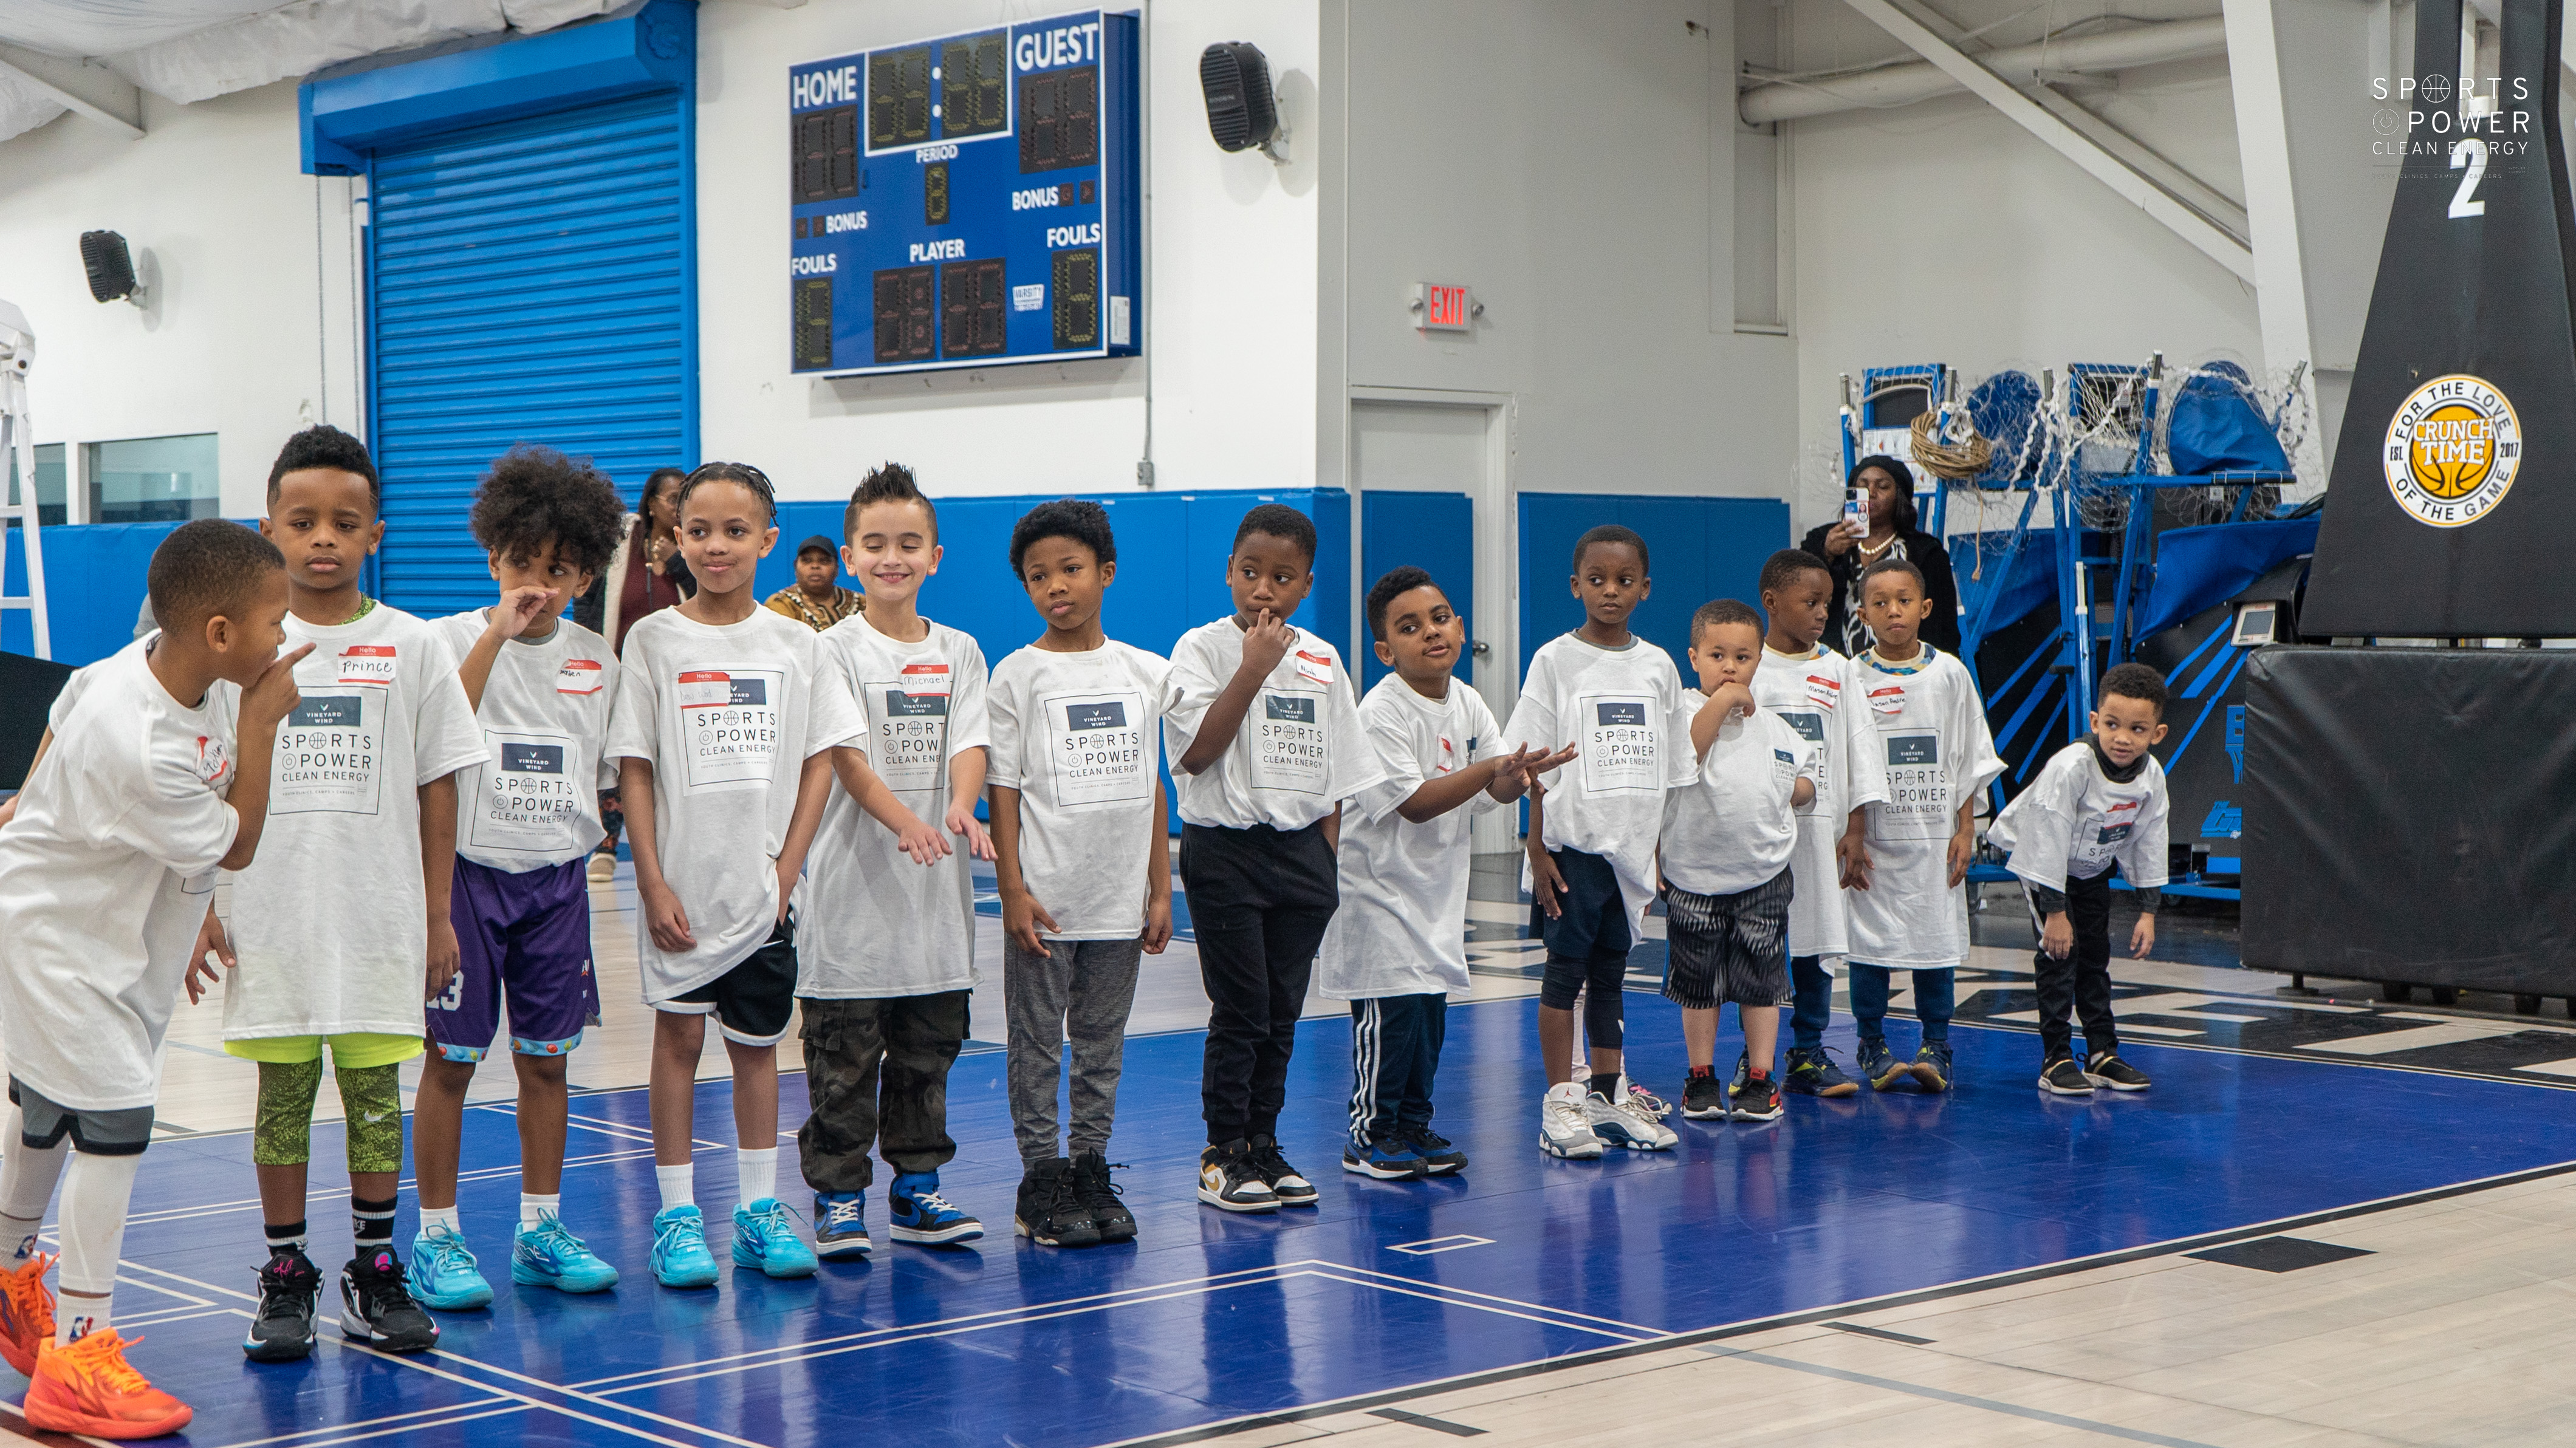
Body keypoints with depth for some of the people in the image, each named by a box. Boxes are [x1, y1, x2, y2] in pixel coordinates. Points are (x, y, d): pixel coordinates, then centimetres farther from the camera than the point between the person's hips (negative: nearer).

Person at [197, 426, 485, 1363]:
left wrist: (438, 914, 3)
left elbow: (437, 788, 4)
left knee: (375, 1091, 6)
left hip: (382, 922, 0)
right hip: (271, 921, 0)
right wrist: (200, 907, 0)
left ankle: (375, 1276, 17)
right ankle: (285, 1279, 17)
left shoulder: (413, 647, 1)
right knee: (283, 1092, 6)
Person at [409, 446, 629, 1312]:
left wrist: (591, 831, 1)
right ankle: (437, 1238, 11)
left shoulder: (596, 660, 7)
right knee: (451, 1059, 1)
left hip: (557, 876, 4)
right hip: (470, 872, -4)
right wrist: (498, 632, -26)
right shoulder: (455, 638, -5)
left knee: (546, 1058, 9)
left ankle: (541, 1230, 20)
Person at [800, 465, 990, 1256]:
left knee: (928, 1045, 11)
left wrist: (960, 805, -24)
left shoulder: (959, 651, 10)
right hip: (855, 880, -4)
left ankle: (917, 1189, 21)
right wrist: (901, 817, -33)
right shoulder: (837, 649, -3)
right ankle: (837, 1194, 9)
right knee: (845, 1052, 0)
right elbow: (846, 752, -16)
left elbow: (971, 742, -2)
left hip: (936, 881, 4)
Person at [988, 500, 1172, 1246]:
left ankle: (1090, 1170, 19)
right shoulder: (1018, 676, -2)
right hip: (1045, 898, -3)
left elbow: (1151, 786, 10)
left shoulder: (1146, 673, 7)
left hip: (1120, 898, 3)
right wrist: (1013, 891, -10)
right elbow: (1004, 789, -4)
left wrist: (1160, 890, 8)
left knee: (1102, 1042, 10)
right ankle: (1041, 1183, 9)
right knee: (1038, 1043, 2)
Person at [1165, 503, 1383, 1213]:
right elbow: (1196, 752, -17)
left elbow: (1335, 778, 13)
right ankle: (1223, 1154, 7)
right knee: (1241, 1008, -4)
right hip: (1226, 851, -4)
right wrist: (1254, 668, -17)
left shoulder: (1321, 660, 9)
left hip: (1301, 850, 5)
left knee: (1283, 1012, 8)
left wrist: (1324, 863, 8)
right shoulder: (1203, 649, -5)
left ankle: (1263, 1146, 19)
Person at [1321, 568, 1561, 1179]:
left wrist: (1516, 776, -18)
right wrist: (1491, 767, -30)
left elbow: (1494, 792, 6)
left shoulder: (1467, 704, 5)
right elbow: (1415, 803, -23)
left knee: (1431, 1008, 10)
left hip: (1439, 887, 7)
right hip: (1381, 883, -7)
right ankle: (1369, 1137, 3)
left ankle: (1414, 1127, 21)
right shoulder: (1381, 713, -19)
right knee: (1391, 1011, -9)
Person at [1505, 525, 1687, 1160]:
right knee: (1567, 967, -1)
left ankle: (1610, 1097, 21)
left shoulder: (1658, 666, 8)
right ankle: (1560, 1104, 3)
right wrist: (1538, 851, -10)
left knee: (1611, 970, 12)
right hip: (1573, 843, -4)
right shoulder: (1556, 660, -4)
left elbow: (1673, 771, 12)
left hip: (1635, 846, 4)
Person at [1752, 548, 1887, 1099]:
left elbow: (1859, 747, 8)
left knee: (1818, 940, 5)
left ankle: (1808, 1055, 14)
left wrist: (1855, 830, 3)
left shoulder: (1836, 670, 8)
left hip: (1820, 825, 3)